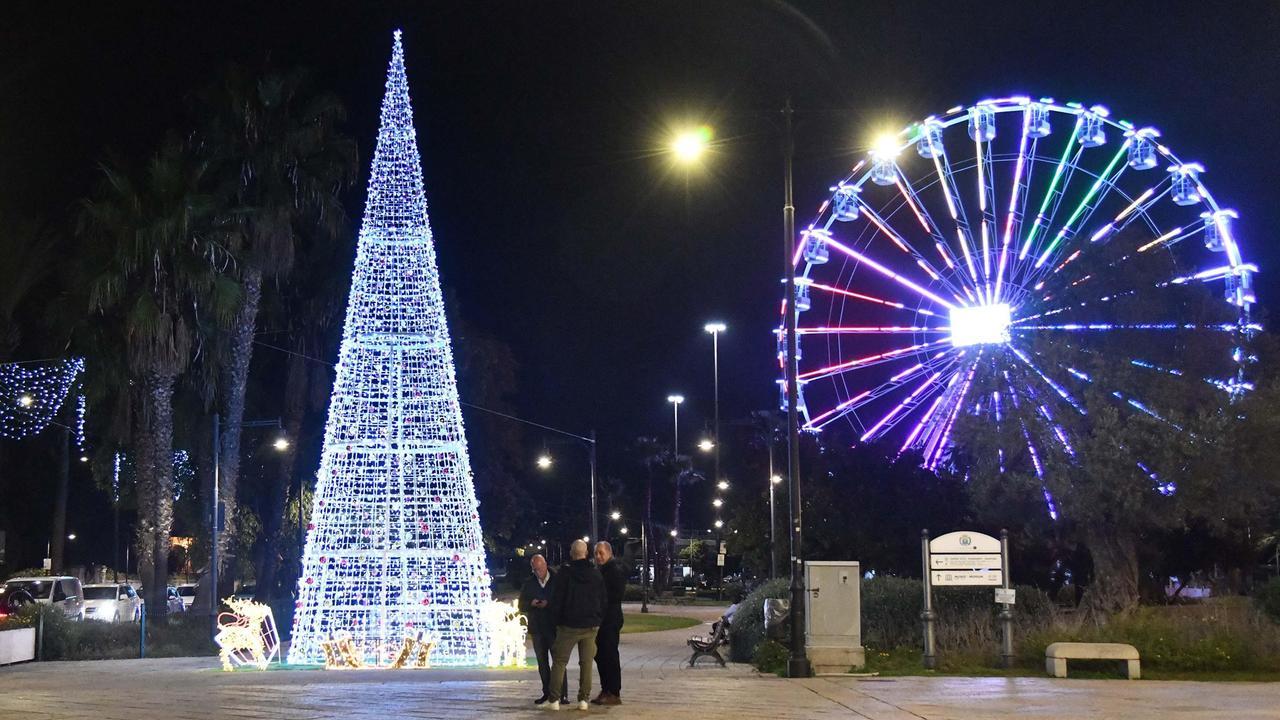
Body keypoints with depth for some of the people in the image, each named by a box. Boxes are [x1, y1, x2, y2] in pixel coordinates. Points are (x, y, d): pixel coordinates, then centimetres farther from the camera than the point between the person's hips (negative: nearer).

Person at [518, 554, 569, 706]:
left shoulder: (556, 581, -2)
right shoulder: (528, 584, 9)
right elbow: (522, 606, 9)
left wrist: (548, 604, -19)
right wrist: (531, 604, -11)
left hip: (554, 627, -4)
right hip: (537, 629, 4)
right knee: (542, 662, 9)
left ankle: (563, 694, -6)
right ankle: (547, 692, 17)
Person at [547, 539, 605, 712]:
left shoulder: (565, 572, -8)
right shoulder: (596, 574, 5)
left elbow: (556, 599, -7)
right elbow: (602, 600, 10)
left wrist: (557, 619, 5)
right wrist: (598, 620, 16)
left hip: (569, 625, -3)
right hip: (591, 626, 3)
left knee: (559, 661, 3)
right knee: (586, 663, 8)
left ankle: (554, 699, -2)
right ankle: (584, 700, 4)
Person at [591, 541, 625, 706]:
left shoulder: (616, 570, -10)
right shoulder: (599, 570, 17)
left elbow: (616, 595, -16)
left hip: (610, 619, -9)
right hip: (599, 618, 9)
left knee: (610, 655, -8)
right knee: (600, 655, 10)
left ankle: (614, 694, -5)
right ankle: (605, 690, 17)